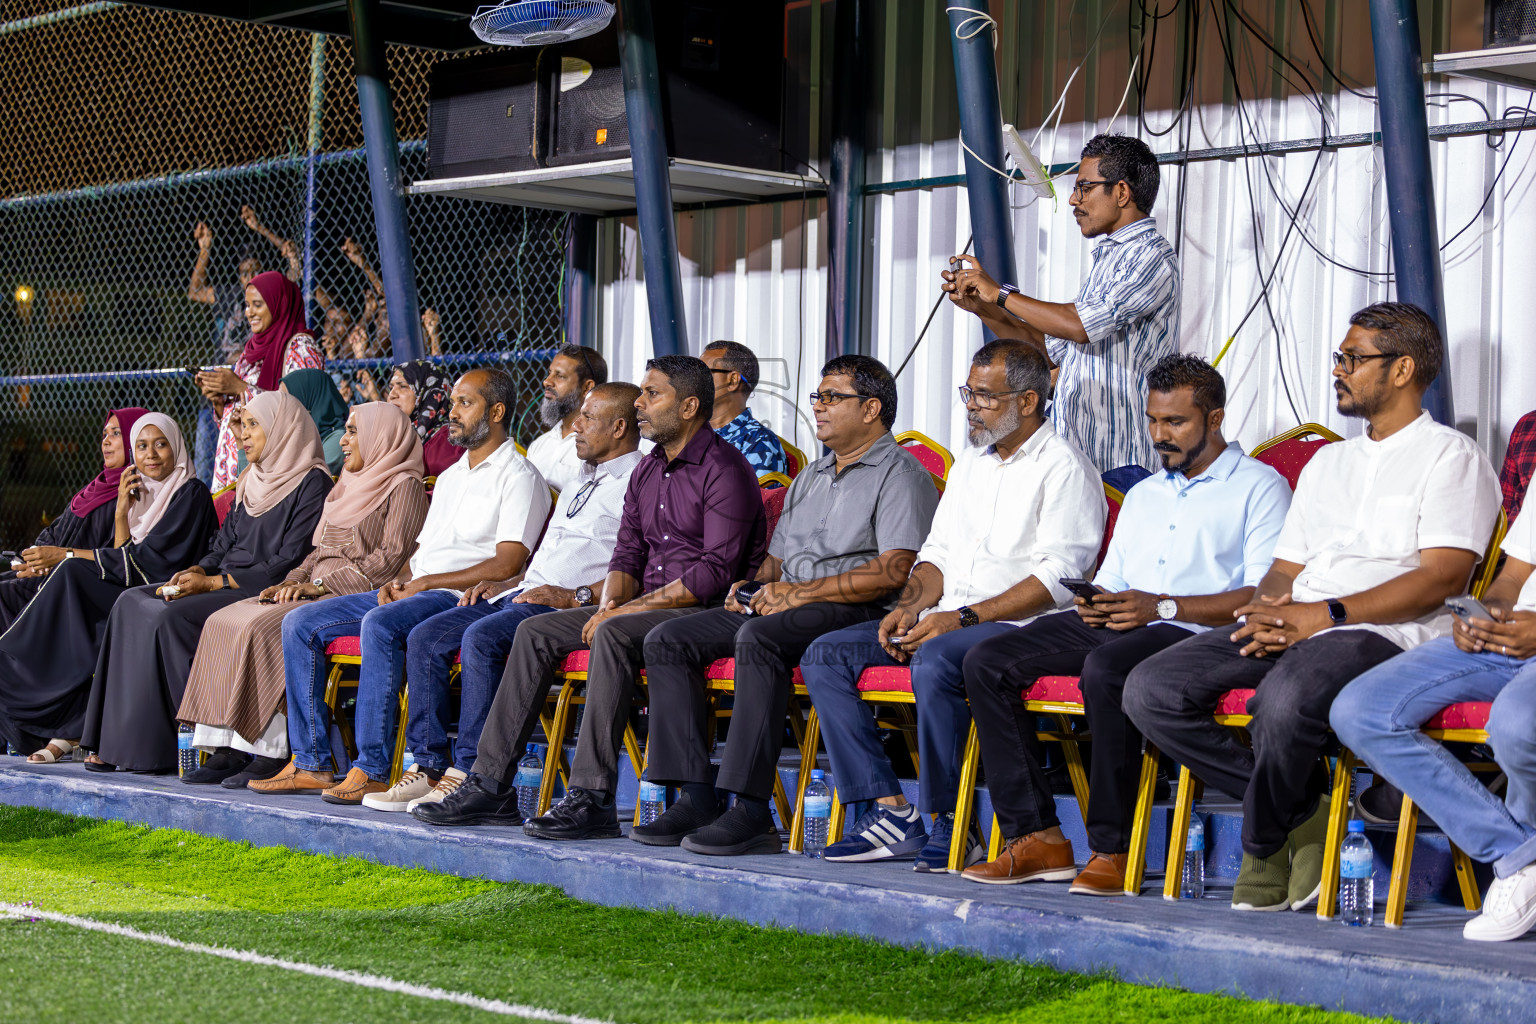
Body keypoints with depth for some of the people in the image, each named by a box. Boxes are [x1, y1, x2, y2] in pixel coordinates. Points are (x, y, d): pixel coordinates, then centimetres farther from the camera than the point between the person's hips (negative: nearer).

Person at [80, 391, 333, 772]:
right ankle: (119, 742, -14)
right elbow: (223, 543, 18)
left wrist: (214, 583, -17)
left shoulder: (311, 483, -8)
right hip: (225, 586, 9)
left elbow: (288, 564, -15)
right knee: (132, 604, -9)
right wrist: (194, 572, -4)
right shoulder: (251, 480, 20)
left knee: (170, 616, -27)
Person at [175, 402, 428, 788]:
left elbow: (390, 558, -13)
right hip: (318, 594, 9)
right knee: (222, 622, -11)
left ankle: (270, 753, -26)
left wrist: (320, 585, -16)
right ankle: (228, 749, -18)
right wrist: (293, 581, 5)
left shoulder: (404, 487, -2)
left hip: (357, 597, -9)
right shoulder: (349, 486, 26)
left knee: (262, 628, -29)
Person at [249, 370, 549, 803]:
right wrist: (398, 580, 3)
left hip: (460, 599, -9)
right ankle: (311, 763, -5)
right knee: (300, 623, -3)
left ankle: (373, 770, -33)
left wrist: (425, 582, -14)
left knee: (380, 623, -37)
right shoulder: (450, 477, 25)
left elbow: (507, 564, -15)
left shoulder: (519, 476, -3)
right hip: (412, 592, 9)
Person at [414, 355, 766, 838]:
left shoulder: (724, 470, -11)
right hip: (646, 607, 9)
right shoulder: (647, 471, 17)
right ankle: (490, 785, -7)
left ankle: (591, 797, -35)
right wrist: (610, 603, -5)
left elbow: (716, 571, -19)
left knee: (614, 634, -35)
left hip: (707, 611, -9)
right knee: (535, 631, -5)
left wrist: (631, 608, -18)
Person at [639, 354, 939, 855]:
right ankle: (696, 800, -16)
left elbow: (894, 572, -14)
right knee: (667, 640, -8)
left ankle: (751, 811, -38)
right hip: (781, 606, 9)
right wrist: (753, 585, 5)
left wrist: (802, 592, -16)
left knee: (759, 637, -38)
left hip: (856, 613, -9)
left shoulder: (899, 473, -1)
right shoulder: (810, 478, 28)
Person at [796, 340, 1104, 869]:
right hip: (945, 620, 9)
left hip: (1019, 627, -8)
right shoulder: (969, 462, 21)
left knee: (933, 661, -38)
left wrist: (964, 618, -20)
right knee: (824, 655, -7)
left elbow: (1057, 577, -15)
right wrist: (911, 605, 1)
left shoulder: (1062, 467, -6)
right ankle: (892, 811, -14)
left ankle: (949, 822, -23)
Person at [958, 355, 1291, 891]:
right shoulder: (1142, 495, 30)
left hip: (1195, 633, -7)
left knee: (1105, 668, -39)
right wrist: (1094, 602, 0)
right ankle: (1036, 836, -15)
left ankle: (1112, 849, -28)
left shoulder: (1259, 486, 6)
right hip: (1115, 627, 7)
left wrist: (1162, 606, -15)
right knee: (987, 661, -12)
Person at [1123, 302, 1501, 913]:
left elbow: (1443, 577, -10)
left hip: (1385, 634, -8)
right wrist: (1267, 610, -3)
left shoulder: (1451, 456, 4)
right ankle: (1301, 813, -8)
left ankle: (1264, 844, -11)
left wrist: (1326, 614, -17)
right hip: (1292, 632, 8)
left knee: (1286, 698, -40)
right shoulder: (1328, 461, 29)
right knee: (1150, 689, -14)